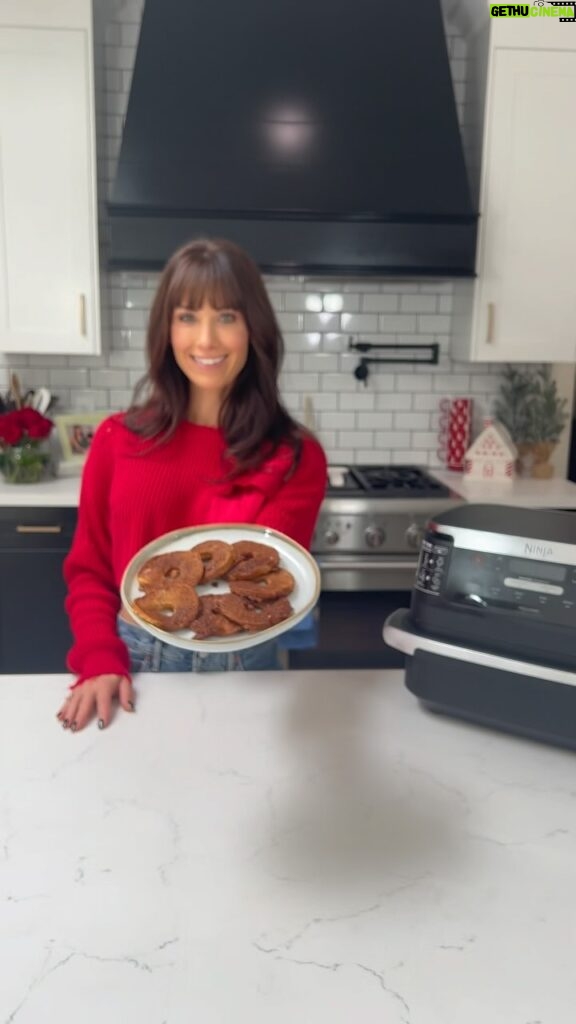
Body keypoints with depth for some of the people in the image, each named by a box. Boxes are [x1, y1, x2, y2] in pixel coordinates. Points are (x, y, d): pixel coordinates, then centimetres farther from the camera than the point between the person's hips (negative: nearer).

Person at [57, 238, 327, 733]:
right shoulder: (118, 439, -4)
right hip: (134, 663, 2)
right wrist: (100, 663, -11)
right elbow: (89, 571, 2)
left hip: (242, 669, -1)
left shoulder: (295, 456, -9)